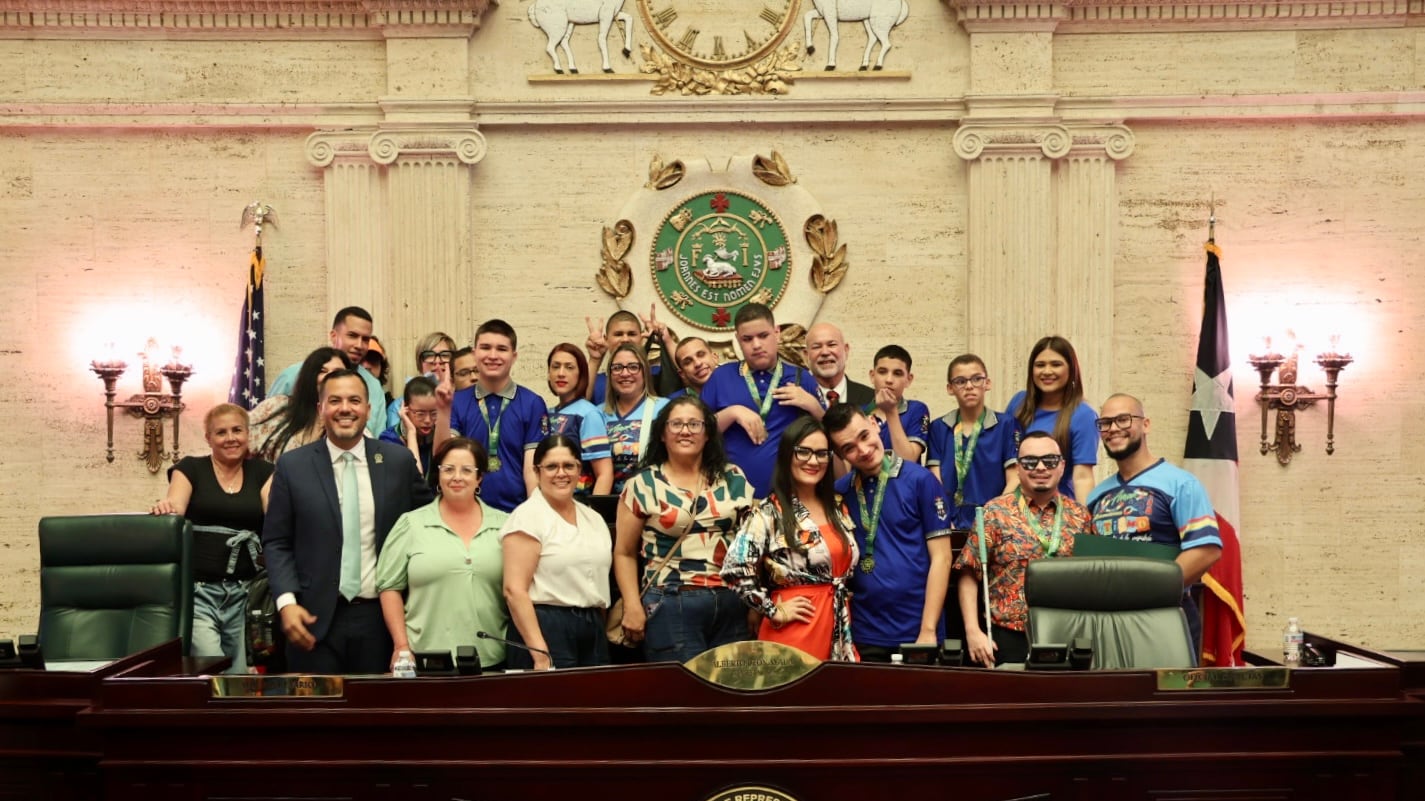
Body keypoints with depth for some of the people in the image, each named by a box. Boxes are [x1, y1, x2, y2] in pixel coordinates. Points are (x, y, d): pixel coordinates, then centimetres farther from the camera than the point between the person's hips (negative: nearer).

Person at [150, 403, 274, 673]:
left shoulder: (262, 472, 12)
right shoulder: (190, 468, 6)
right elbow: (174, 511, -8)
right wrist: (164, 508, -30)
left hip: (243, 593, 3)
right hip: (198, 590, -3)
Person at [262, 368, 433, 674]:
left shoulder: (399, 460, 3)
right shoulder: (292, 466, 2)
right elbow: (276, 542, 3)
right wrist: (286, 601, -11)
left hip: (382, 617, 1)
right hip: (315, 617, -1)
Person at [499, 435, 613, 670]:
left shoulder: (594, 518, 13)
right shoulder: (527, 517, -7)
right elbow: (514, 590, -14)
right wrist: (540, 653, -21)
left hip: (593, 631, 6)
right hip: (545, 628, -6)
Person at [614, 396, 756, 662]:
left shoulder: (733, 479, 10)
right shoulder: (642, 485, 1)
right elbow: (624, 553, 3)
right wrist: (632, 606, -6)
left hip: (731, 605, 3)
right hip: (671, 605, -3)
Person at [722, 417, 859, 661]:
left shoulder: (838, 508, 12)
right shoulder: (770, 512, -9)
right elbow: (734, 569, -18)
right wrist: (774, 611, -13)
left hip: (839, 629, 6)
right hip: (795, 629, -6)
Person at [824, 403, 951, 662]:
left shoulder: (920, 480, -7)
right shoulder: (839, 491, 3)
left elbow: (941, 557, -7)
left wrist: (928, 630, -12)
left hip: (916, 632, -3)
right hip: (863, 634, 3)